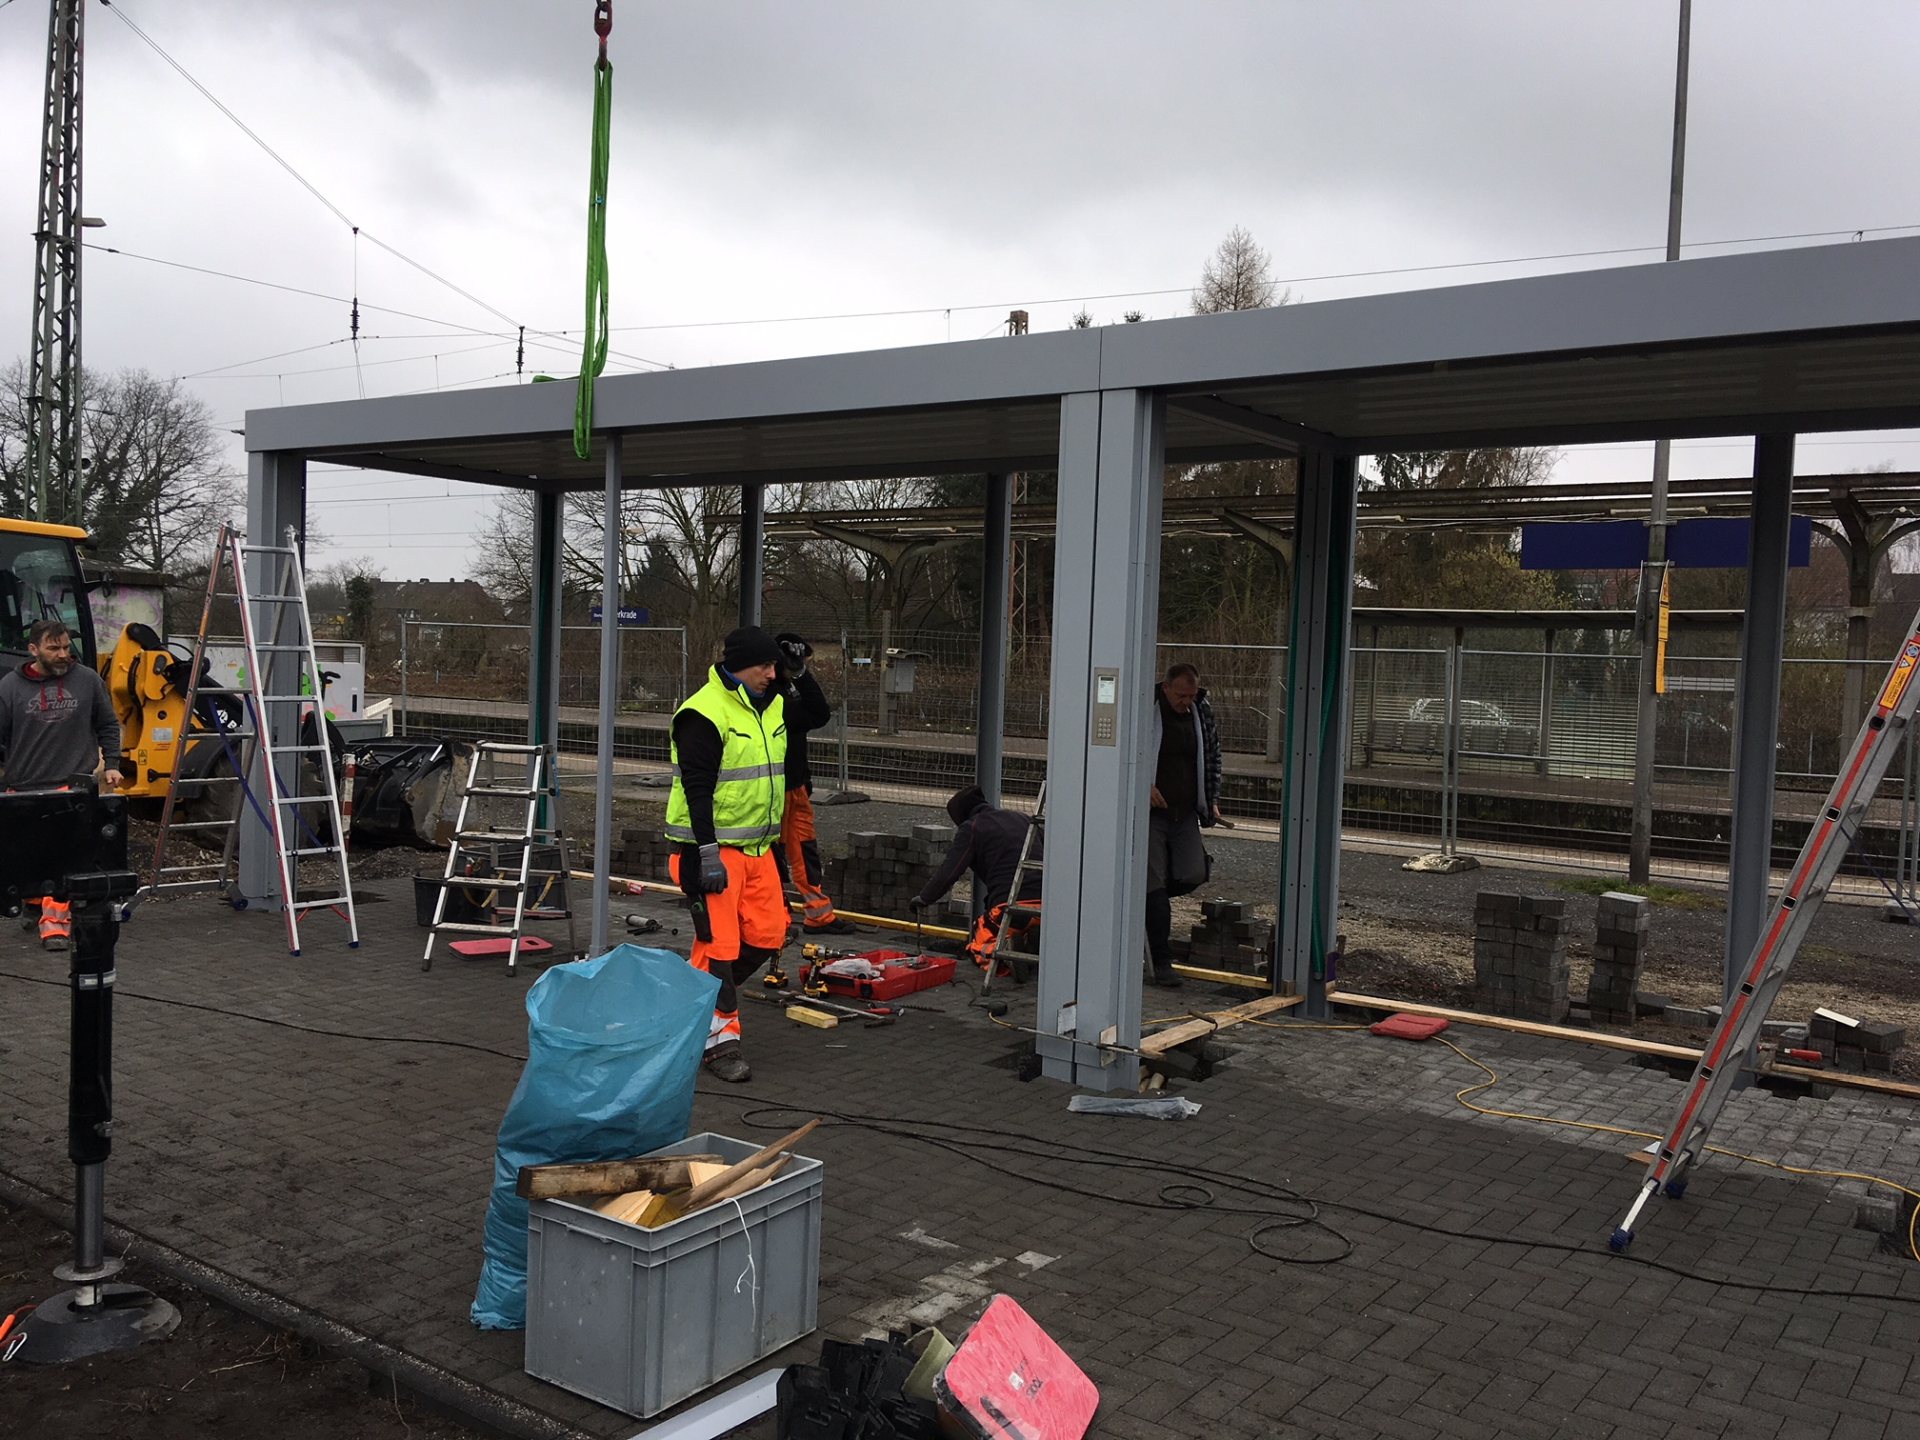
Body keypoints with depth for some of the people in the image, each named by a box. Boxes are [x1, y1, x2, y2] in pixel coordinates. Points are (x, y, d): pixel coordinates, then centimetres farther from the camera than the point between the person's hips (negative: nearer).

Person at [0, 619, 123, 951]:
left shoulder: (88, 681, 6)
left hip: (74, 786, -2)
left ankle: (55, 918, -12)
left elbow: (108, 727, 15)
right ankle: (36, 909, 25)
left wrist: (112, 764, 8)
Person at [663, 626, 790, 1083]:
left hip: (757, 846, 8)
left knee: (767, 934, 7)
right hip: (713, 847, -8)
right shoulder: (703, 713, -16)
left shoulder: (773, 706, 10)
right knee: (719, 942, -5)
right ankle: (720, 1037, 5)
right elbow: (697, 788, -20)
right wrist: (707, 853, -23)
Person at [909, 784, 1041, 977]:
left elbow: (948, 872, -2)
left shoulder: (971, 828, 3)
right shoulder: (1020, 819, 22)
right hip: (1042, 902, 6)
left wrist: (924, 899, 13)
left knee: (977, 948, 13)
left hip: (1010, 905, -6)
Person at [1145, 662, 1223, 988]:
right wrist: (1144, 785, -17)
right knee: (1156, 884, -5)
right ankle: (1162, 964, 2)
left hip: (1185, 813, 5)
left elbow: (1212, 757, 20)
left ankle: (1143, 894, 26)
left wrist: (1212, 799, 14)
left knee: (1193, 875, -6)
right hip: (1150, 812, -5)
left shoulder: (1202, 714, 6)